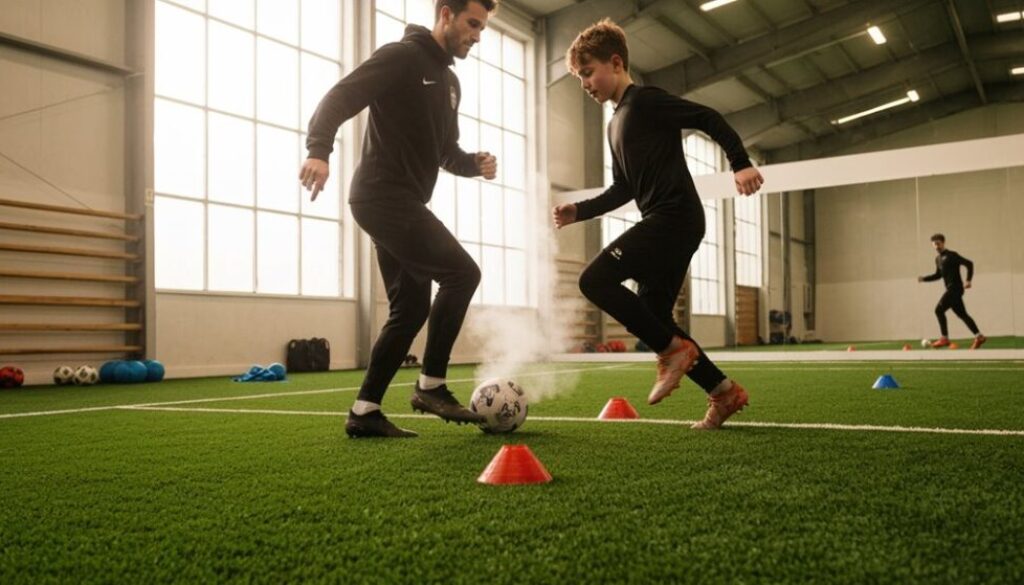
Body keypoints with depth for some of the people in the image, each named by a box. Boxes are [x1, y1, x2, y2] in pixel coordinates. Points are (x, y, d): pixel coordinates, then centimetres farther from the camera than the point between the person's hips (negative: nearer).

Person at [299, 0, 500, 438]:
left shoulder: (449, 81, 21)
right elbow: (339, 97, -17)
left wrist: (475, 164, 3)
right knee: (461, 272, -16)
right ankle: (431, 386, -5)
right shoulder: (401, 57, -6)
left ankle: (364, 412, 11)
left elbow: (445, 152, 25)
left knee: (410, 308, 6)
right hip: (382, 198, -9)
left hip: (403, 204, 10)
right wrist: (319, 150, -34)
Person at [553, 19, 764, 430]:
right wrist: (579, 211, 16)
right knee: (653, 321, 8)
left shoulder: (647, 101, -4)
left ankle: (674, 350, -10)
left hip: (675, 216, -10)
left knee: (595, 279, -19)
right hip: (663, 223, 10)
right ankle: (724, 393, 13)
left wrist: (740, 163, -21)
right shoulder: (615, 124, 23)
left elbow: (708, 119, -10)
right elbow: (624, 189, 26)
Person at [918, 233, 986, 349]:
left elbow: (969, 264, -13)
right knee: (962, 314, 11)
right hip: (951, 289, 9)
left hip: (955, 288, -9)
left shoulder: (951, 255, -11)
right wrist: (924, 279, 14)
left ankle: (944, 338, -10)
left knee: (939, 309, -13)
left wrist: (968, 280, -21)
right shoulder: (938, 259, 14)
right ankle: (979, 337, 17)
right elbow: (938, 275, 26)